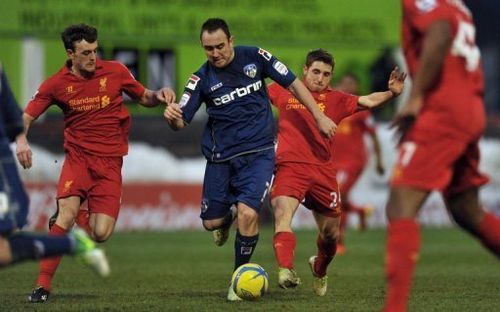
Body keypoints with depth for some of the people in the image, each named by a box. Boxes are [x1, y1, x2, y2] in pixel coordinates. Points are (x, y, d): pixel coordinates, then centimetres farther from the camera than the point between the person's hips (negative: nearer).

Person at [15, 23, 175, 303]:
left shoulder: (115, 72, 2)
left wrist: (159, 95, -7)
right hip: (78, 156, -1)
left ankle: (70, 217, 25)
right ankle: (43, 285, -13)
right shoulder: (57, 84, 0)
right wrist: (21, 140, -17)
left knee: (101, 234, -11)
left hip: (110, 162, 1)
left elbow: (144, 98, 16)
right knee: (67, 213, -24)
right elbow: (26, 117, 4)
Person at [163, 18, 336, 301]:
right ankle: (228, 216, 45)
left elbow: (292, 83, 3)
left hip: (258, 153, -2)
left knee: (248, 213, -21)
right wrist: (173, 117, -32)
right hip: (221, 158, 2)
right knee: (211, 223, 5)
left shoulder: (254, 57, -6)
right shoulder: (202, 79, -5)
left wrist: (319, 116, 2)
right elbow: (182, 121, -8)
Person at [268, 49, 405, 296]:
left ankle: (319, 269, 43)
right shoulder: (284, 91, 12)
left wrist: (391, 93, -16)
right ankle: (286, 271, -44)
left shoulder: (336, 100, 13)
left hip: (323, 171, 2)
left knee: (330, 234, 11)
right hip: (290, 167, -2)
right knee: (282, 213, -29)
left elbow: (368, 101, 1)